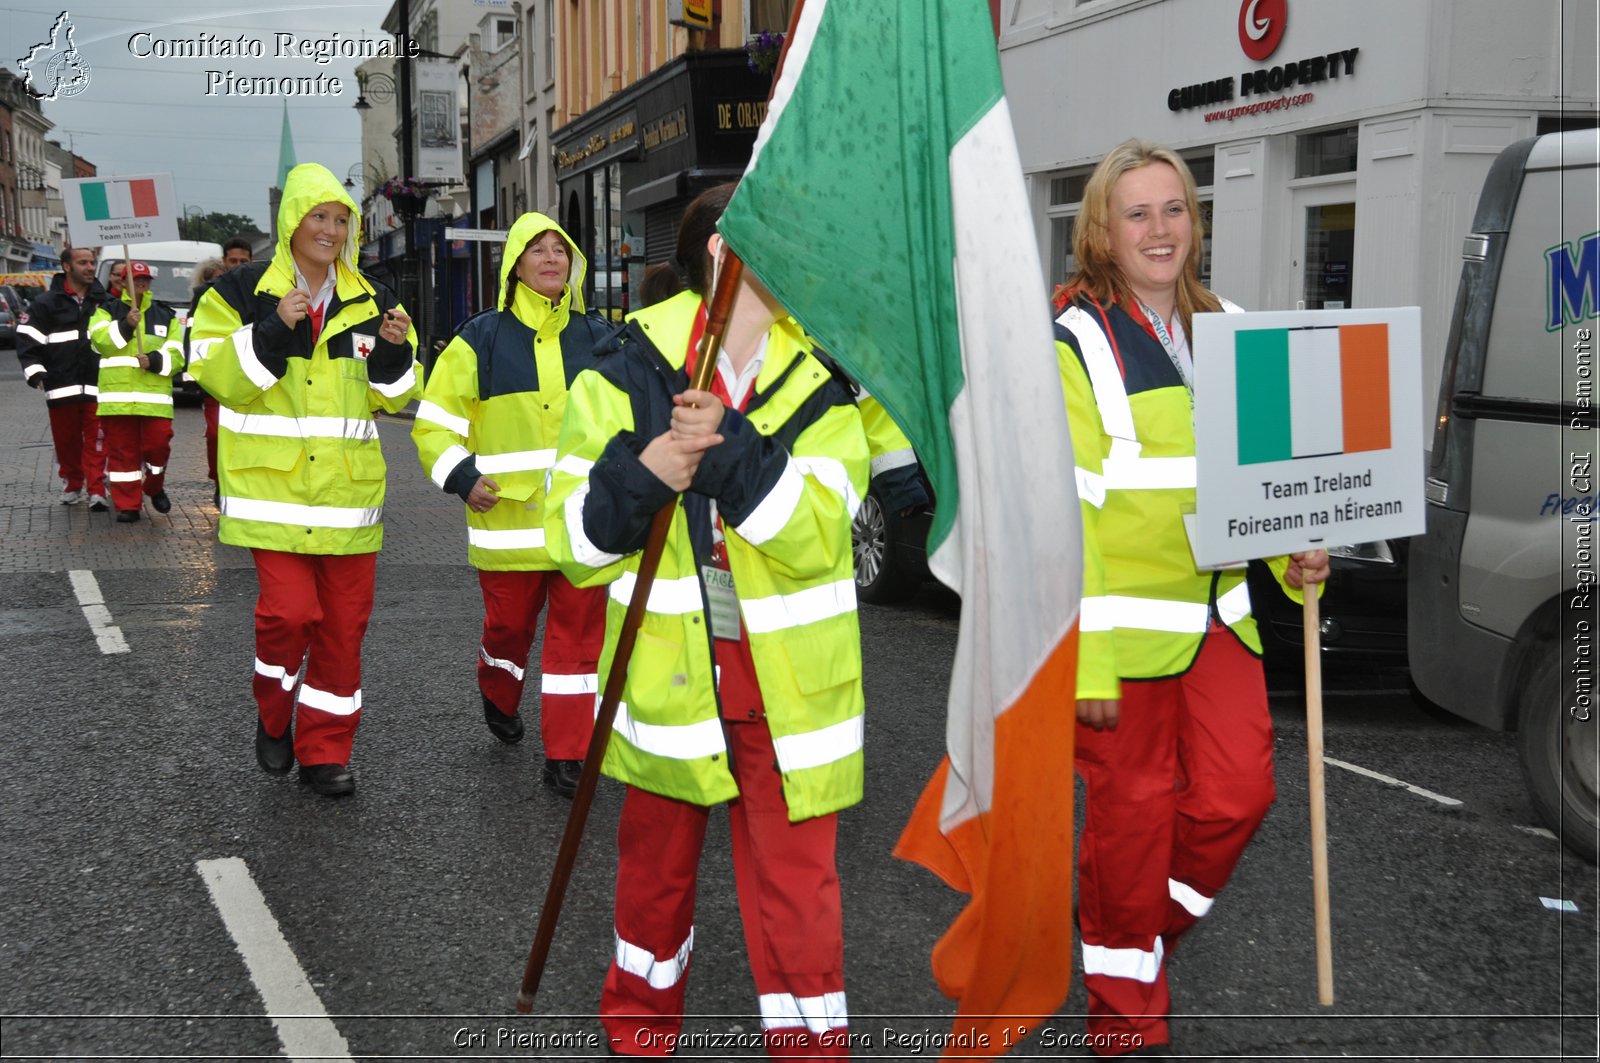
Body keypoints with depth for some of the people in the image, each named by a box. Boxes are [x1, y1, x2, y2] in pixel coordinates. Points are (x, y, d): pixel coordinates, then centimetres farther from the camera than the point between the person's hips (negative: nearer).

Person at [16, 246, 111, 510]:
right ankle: (72, 485, 23)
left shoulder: (105, 302, 11)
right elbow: (27, 340, 1)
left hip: (97, 387, 1)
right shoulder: (45, 303, 3)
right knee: (66, 440, 7)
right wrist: (36, 373, -10)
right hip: (61, 388, 0)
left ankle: (97, 491, -5)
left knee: (96, 441, -6)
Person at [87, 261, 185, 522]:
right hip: (117, 395, -1)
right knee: (122, 451, 1)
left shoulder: (165, 315, 15)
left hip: (155, 397, 1)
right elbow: (101, 341, -7)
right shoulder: (107, 312, 12)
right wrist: (125, 325, -19)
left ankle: (154, 488, 23)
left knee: (158, 445, -4)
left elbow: (176, 355, 6)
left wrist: (154, 360, -12)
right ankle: (127, 505, 8)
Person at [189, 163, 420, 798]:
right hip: (274, 486, -4)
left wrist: (394, 352, -10)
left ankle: (324, 750, 19)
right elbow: (219, 377, -8)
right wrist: (274, 330, -21)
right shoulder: (242, 293, -1)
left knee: (343, 624, 5)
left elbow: (391, 396, 11)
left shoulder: (371, 302, 9)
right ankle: (274, 720, 16)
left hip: (348, 490, 4)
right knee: (289, 611, -13)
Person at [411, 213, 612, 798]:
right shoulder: (481, 340, 1)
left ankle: (566, 755, 8)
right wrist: (464, 478, -9)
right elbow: (435, 424, 3)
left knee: (578, 633, 0)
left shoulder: (598, 339, 9)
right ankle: (499, 697, 43)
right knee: (509, 624, 10)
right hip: (509, 520, -2)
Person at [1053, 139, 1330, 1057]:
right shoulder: (1076, 344, -10)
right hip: (1126, 626, -6)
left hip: (1218, 617, 6)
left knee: (1238, 793, 5)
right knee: (1133, 810, 4)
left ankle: (1152, 925, 33)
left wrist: (1293, 553, 0)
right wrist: (1083, 659, -18)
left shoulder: (1227, 332, 10)